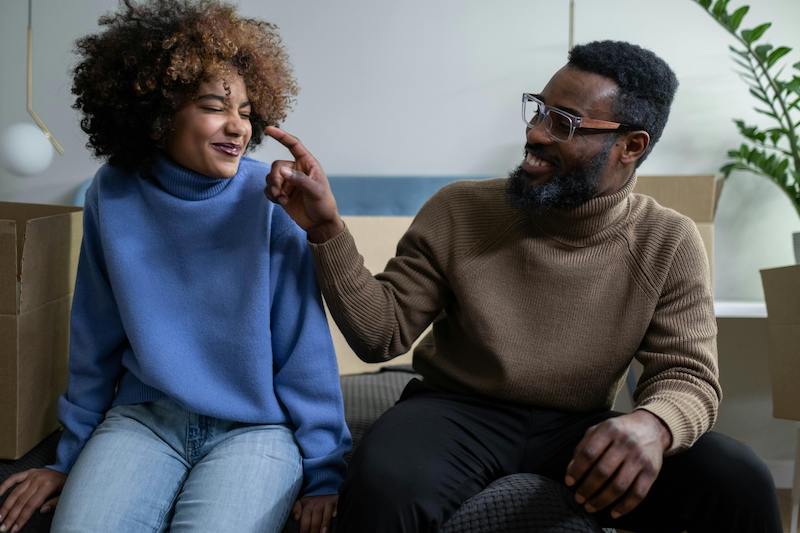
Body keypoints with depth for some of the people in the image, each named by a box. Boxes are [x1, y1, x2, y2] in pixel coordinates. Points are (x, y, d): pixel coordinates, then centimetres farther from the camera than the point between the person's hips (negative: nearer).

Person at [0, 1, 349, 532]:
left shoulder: (269, 200, -12)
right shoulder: (113, 195, -3)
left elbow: (304, 344, -7)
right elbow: (96, 341, 8)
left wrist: (323, 468, -5)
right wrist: (70, 455, 14)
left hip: (256, 425, -2)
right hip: (143, 417, 3)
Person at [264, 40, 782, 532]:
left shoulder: (670, 245, -4)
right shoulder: (460, 211, -6)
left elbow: (687, 376, -6)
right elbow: (383, 333, -4)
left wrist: (653, 424, -31)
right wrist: (327, 230, -19)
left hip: (582, 426, 2)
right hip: (459, 411, -1)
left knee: (738, 482, -23)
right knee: (383, 487, -35)